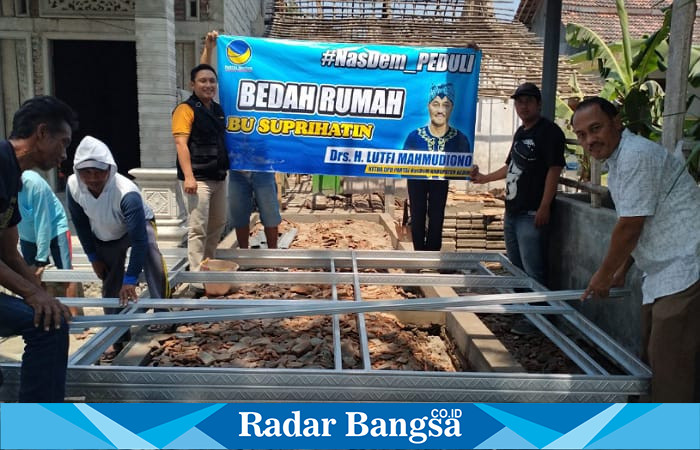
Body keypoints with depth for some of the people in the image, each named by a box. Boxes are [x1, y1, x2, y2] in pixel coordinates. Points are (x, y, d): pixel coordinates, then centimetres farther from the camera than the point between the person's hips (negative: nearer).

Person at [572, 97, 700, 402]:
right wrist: (621, 270, 24)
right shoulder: (618, 161, 14)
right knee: (652, 358, 16)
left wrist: (603, 275, -4)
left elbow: (630, 228, -17)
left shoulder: (637, 156, -17)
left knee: (671, 368, -7)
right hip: (661, 274, 10)